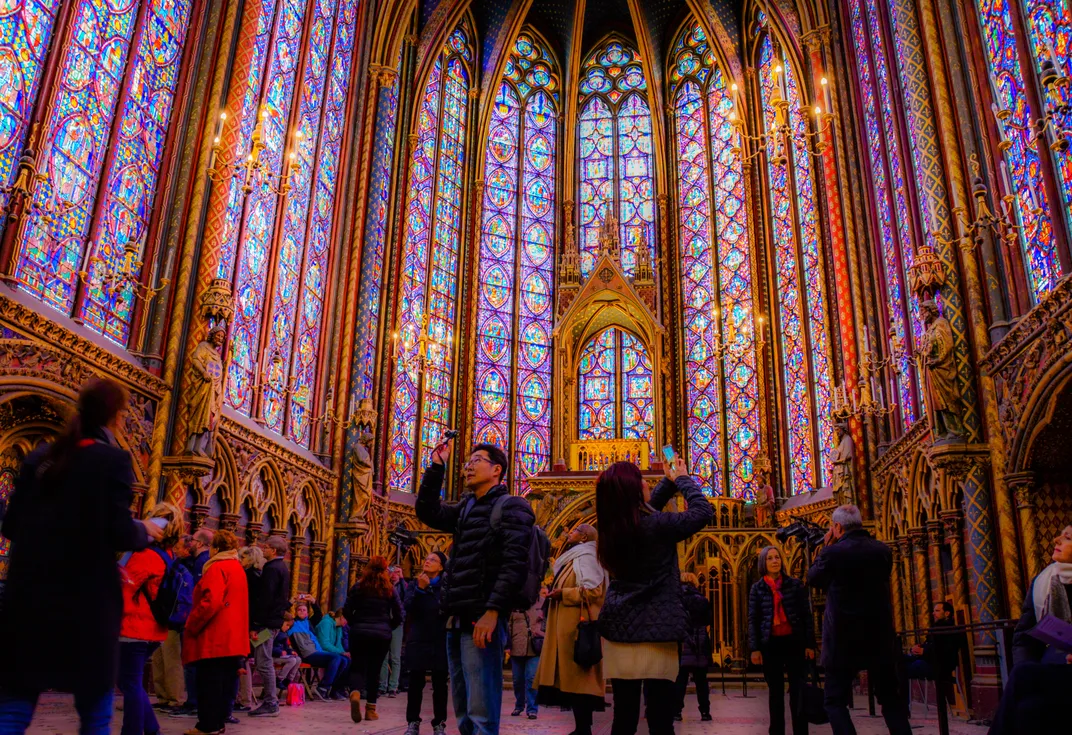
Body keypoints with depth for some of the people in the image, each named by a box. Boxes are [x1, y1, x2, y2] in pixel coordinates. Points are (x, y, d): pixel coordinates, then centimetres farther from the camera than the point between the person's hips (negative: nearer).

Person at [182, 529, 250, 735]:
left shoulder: (217, 568, -11)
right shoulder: (238, 568, 17)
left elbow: (211, 602, -22)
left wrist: (190, 626, -12)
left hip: (215, 636, -9)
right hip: (233, 636, 9)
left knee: (209, 681, -4)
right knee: (225, 680, 11)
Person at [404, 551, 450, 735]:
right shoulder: (414, 584, 7)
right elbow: (407, 606, -9)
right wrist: (420, 589, -19)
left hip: (440, 641, -1)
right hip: (418, 640, 2)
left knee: (440, 684, 3)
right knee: (415, 682, 3)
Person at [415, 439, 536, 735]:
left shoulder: (512, 507, -5)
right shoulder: (466, 508, 19)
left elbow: (514, 563, -15)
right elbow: (428, 512, 20)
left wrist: (492, 611, -24)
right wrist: (436, 467, 11)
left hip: (482, 619, -8)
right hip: (458, 619, 8)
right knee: (463, 711, 14)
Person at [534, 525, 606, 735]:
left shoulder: (586, 558, -8)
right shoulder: (574, 559, 22)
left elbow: (593, 590, -20)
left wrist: (562, 594, -16)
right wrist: (557, 592, 14)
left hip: (577, 626, -10)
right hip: (569, 625, 10)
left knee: (577, 677, -11)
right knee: (573, 678, 8)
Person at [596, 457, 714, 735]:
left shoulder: (612, 527, 3)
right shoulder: (656, 525, -17)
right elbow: (702, 512, -4)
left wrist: (669, 481, 24)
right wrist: (682, 479, 9)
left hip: (619, 628, 6)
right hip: (655, 631, -6)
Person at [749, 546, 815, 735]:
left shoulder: (795, 584, 4)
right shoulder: (757, 588, 4)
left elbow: (807, 615, 4)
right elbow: (752, 619, 3)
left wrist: (810, 644, -1)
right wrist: (754, 648, -4)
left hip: (794, 641, 0)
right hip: (770, 644, 1)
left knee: (798, 691, -2)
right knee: (775, 692, 8)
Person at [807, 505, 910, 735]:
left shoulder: (833, 552, -14)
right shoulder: (883, 551, 0)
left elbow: (813, 579, 2)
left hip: (844, 638, -4)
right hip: (880, 636, 5)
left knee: (834, 701, 7)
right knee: (890, 698, 18)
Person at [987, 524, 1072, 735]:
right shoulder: (1041, 583, 13)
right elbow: (1023, 636, 10)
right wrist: (1026, 670, -12)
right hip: (1052, 667, 3)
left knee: (1022, 678, -31)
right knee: (1031, 706, -30)